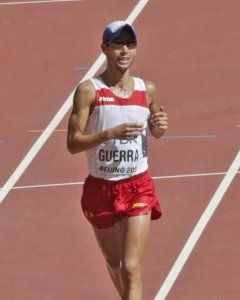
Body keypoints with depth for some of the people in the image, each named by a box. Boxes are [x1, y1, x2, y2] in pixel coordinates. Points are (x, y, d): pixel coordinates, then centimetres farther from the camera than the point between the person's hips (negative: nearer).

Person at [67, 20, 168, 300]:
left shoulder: (147, 90, 1)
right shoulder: (89, 90, -10)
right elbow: (73, 143, -14)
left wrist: (160, 126, -4)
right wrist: (111, 133, -28)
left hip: (138, 187, 0)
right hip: (100, 189, 0)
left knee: (131, 269, -12)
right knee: (114, 264, 17)